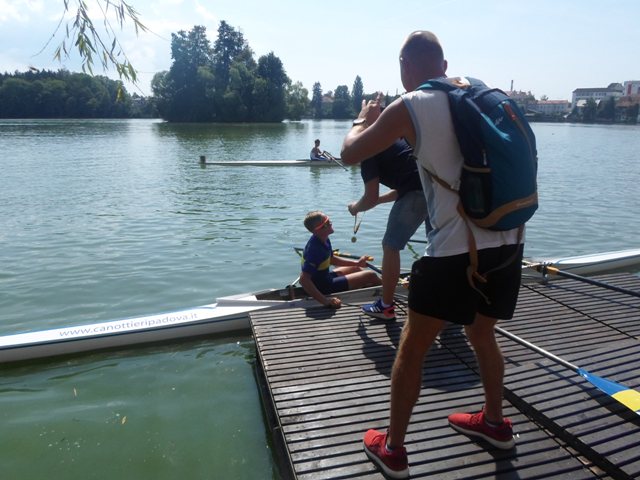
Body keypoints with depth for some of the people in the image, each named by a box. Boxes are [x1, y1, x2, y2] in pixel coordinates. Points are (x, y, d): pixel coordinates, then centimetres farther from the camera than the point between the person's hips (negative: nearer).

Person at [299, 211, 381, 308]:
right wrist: (324, 300, -40)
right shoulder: (314, 249, -33)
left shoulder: (324, 239, -4)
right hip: (324, 286, -9)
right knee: (371, 275, -2)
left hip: (324, 277, 9)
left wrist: (357, 263, 11)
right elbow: (303, 279, -37)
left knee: (357, 269, 28)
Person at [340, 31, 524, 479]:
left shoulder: (410, 107, -6)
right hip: (507, 242, 7)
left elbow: (350, 154, 1)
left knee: (411, 351, 10)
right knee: (482, 334, 28)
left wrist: (363, 119, 21)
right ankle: (495, 422, 45)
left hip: (457, 250, -7)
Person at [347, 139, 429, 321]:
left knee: (390, 247, 7)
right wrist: (378, 199, 40)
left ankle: (386, 307, 15)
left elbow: (370, 199, 2)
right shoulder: (395, 139, 30)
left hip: (418, 193, -8)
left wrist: (355, 207, 23)